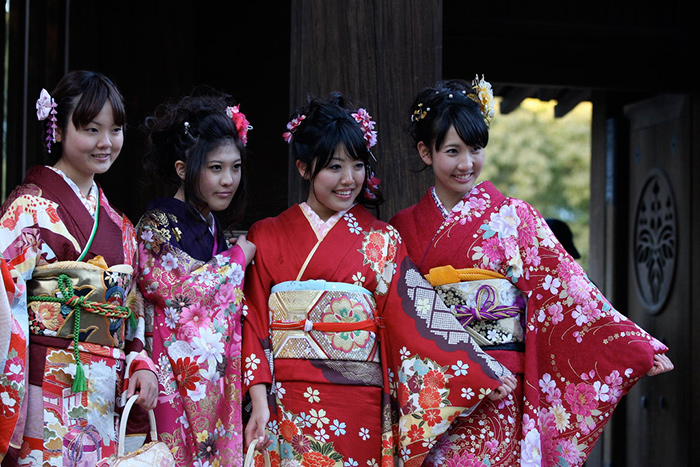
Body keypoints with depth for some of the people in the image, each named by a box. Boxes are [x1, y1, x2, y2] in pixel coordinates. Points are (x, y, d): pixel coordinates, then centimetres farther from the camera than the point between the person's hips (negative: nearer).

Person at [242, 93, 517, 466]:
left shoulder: (381, 240, 7)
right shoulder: (266, 237, 7)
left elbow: (417, 317, 0)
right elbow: (254, 326, 3)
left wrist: (480, 373, -10)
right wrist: (259, 403, -7)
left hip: (360, 417, 0)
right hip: (288, 414, 0)